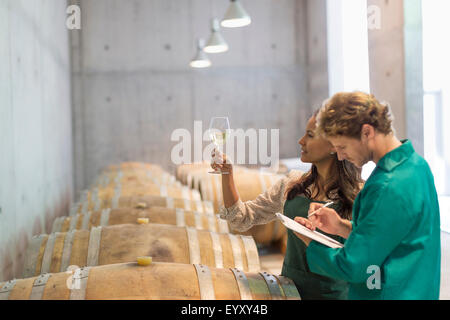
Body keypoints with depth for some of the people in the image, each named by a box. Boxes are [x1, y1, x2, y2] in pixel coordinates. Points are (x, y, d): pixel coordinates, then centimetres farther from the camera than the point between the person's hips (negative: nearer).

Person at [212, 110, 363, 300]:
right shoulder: (291, 184, 3)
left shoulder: (358, 196, -10)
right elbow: (242, 220, 4)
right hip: (290, 286, -1)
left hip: (331, 292, 1)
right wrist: (227, 174, -6)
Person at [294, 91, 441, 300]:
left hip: (389, 293, -9)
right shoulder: (415, 163, 4)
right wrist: (343, 227, 2)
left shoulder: (389, 188, -27)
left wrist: (309, 242, -6)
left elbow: (352, 268, -22)